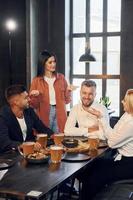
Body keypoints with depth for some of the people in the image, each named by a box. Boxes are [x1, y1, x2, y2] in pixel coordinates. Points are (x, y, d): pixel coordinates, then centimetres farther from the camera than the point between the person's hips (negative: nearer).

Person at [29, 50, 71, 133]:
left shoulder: (61, 78, 7)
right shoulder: (37, 80, 1)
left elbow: (66, 100, 9)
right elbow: (34, 104, 2)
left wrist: (68, 91, -9)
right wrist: (35, 96, -16)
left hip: (60, 114, 1)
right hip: (44, 115, -1)